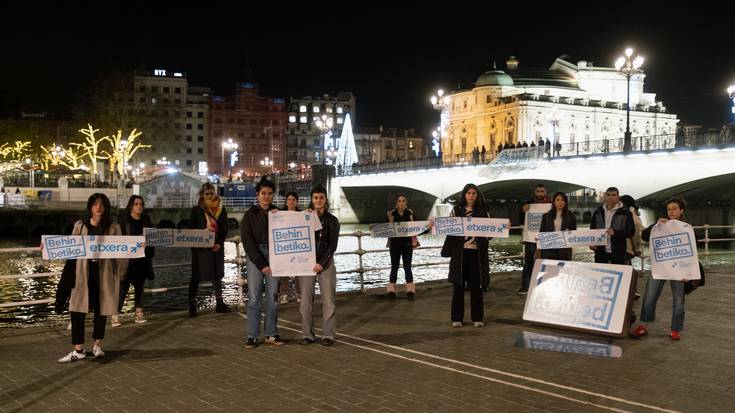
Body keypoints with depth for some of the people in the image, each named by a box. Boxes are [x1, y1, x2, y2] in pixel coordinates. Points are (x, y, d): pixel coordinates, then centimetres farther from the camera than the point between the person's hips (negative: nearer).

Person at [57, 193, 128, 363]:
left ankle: (97, 346, 24)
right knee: (77, 310, -5)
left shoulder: (114, 228, 1)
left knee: (101, 310, 8)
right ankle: (78, 350, 2)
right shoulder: (80, 226, 5)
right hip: (84, 274, 1)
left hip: (104, 274, -1)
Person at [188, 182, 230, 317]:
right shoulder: (197, 210, -1)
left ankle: (219, 303, 16)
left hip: (216, 246, 3)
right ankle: (192, 304, 4)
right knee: (196, 276, -1)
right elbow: (191, 228, -2)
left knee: (217, 275, 9)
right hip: (200, 247, -3)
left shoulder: (221, 208, 5)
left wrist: (219, 243, -10)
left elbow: (225, 229, 4)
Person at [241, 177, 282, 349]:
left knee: (273, 296, 2)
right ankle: (252, 336, -1)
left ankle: (271, 334, 10)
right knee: (254, 297, -6)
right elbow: (248, 243, -3)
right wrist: (261, 264, -9)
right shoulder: (249, 215, 3)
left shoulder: (277, 213, 12)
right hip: (255, 258, -3)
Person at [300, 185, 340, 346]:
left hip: (325, 263, -1)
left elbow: (333, 245, -3)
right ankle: (307, 334, 9)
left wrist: (321, 263, -14)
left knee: (328, 300, -2)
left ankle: (328, 334, 5)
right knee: (306, 301, 0)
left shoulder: (332, 220, 5)